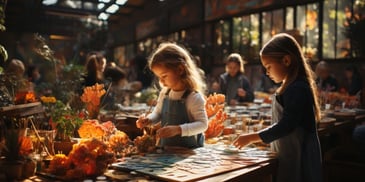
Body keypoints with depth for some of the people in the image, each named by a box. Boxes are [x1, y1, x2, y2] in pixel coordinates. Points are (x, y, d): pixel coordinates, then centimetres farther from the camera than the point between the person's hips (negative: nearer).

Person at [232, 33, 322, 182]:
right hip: (290, 156, 9)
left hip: (298, 158, -9)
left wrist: (252, 137, -18)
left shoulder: (297, 89, -20)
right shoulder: (291, 87, 10)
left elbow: (286, 125, -23)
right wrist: (259, 137, 12)